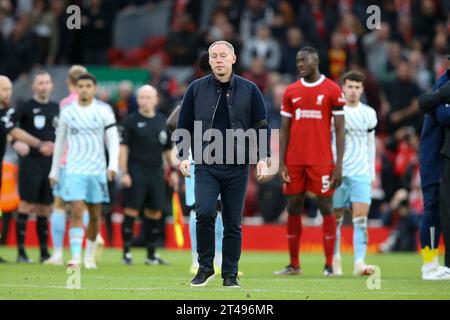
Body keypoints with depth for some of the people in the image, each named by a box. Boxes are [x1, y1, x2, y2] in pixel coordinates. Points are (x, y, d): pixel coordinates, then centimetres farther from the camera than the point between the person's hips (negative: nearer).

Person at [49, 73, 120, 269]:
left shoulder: (104, 111, 2)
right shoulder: (67, 112, 6)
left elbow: (113, 139, 1)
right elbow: (59, 142, 14)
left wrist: (113, 165, -13)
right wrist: (54, 171, 15)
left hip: (97, 170, 0)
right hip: (74, 170, 0)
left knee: (94, 215, 7)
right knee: (76, 212, -14)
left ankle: (90, 255, 24)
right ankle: (75, 257, -18)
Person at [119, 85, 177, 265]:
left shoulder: (162, 122, 13)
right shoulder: (131, 121, -1)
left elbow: (168, 149, 20)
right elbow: (123, 147, -5)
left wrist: (173, 171, 14)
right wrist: (124, 173, -12)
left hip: (156, 171, 5)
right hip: (136, 171, -5)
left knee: (154, 213, 7)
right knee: (131, 210, -7)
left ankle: (151, 254, 15)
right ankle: (127, 253, -2)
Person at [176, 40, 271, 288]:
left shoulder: (249, 90, 5)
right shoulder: (196, 89, 5)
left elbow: (262, 126, 7)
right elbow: (183, 125, 9)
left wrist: (262, 159, -3)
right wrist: (183, 156, -2)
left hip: (237, 167, 1)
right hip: (206, 165, -1)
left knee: (233, 223, 3)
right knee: (204, 213, -16)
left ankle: (230, 274, 12)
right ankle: (205, 267, 0)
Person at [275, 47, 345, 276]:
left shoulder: (332, 90, -1)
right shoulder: (291, 92, 10)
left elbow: (340, 130, -2)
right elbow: (284, 130, 11)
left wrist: (339, 164, -8)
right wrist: (282, 164, 3)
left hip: (321, 161, -4)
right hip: (295, 161, 4)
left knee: (326, 208, -4)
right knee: (293, 209, 6)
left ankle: (329, 265, -1)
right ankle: (294, 264, 13)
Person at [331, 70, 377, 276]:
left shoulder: (369, 114, 9)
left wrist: (372, 172, 16)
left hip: (361, 173, 1)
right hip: (337, 171, -1)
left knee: (361, 218, -11)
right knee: (336, 217, 6)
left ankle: (360, 262, -18)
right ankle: (335, 260, 21)